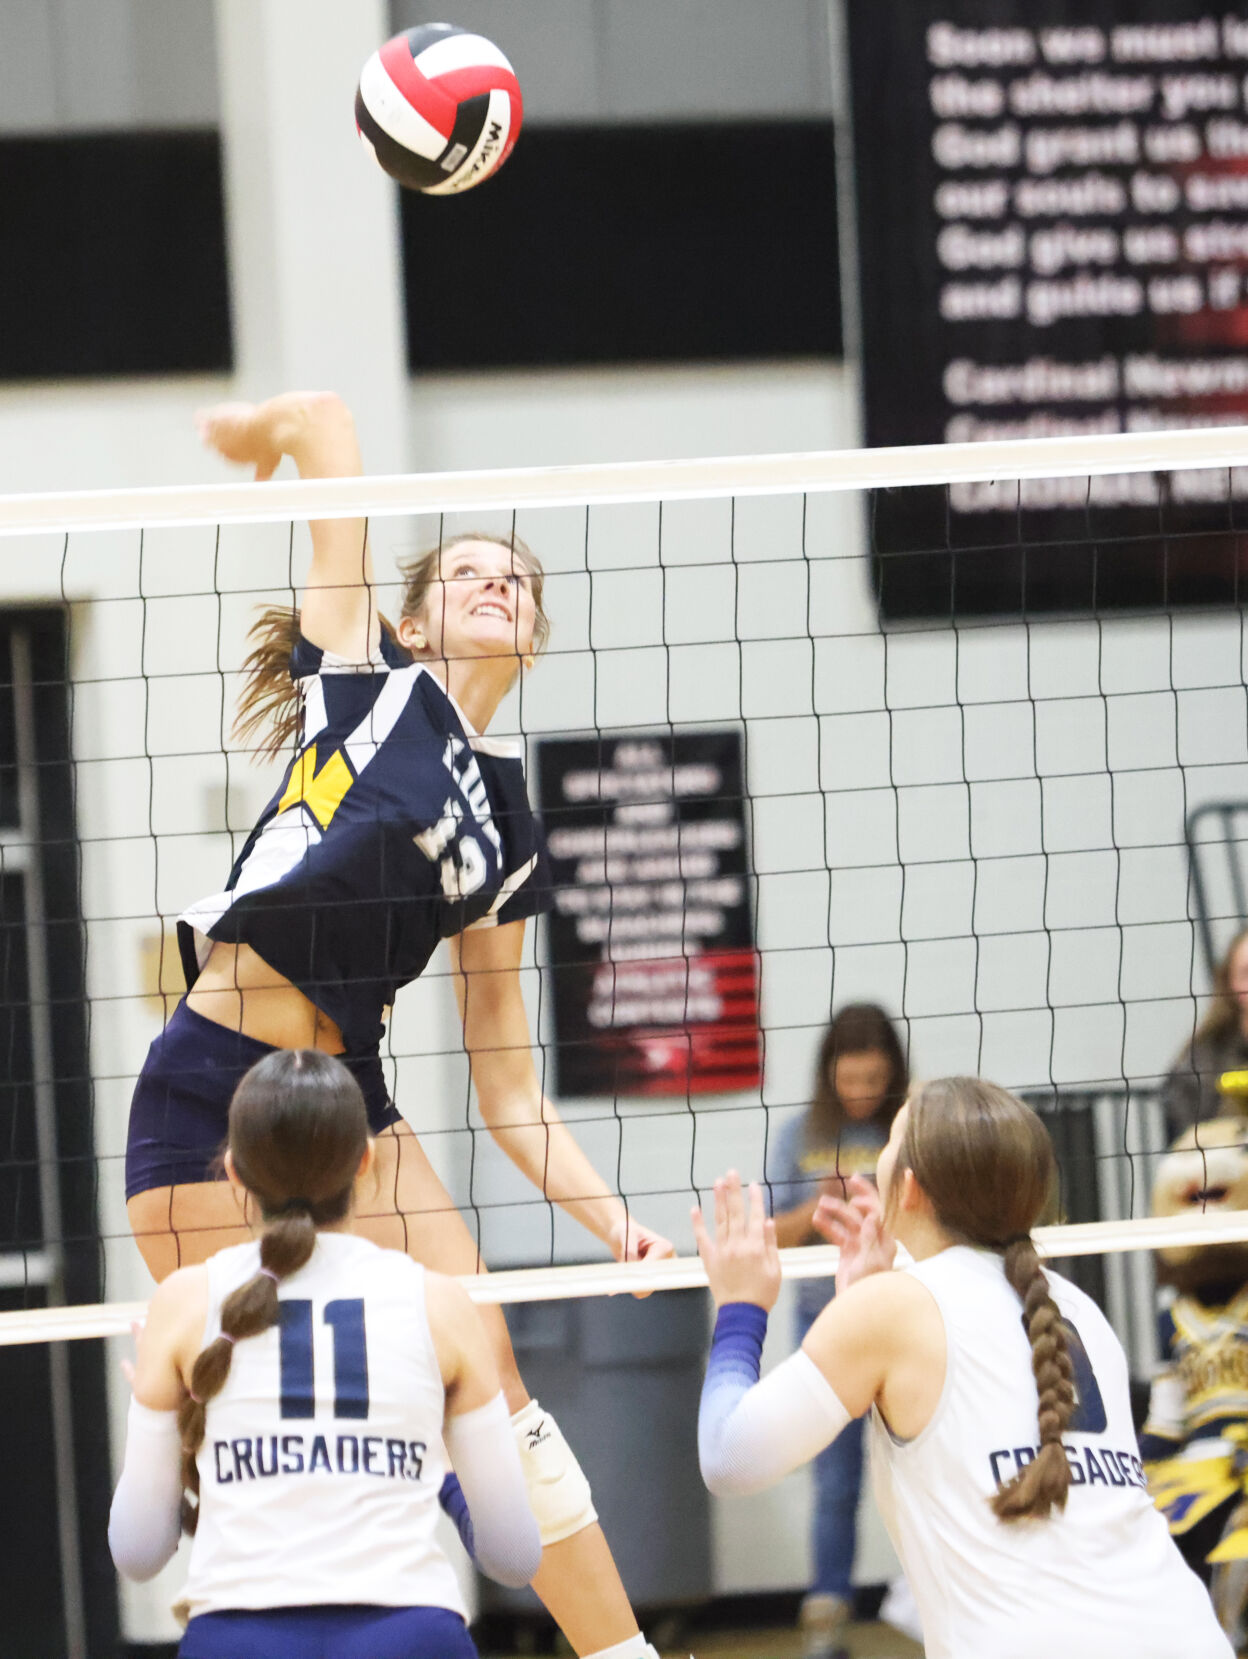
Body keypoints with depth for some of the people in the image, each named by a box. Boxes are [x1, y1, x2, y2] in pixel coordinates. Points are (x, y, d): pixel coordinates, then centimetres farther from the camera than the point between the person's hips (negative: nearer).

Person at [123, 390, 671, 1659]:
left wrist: (616, 1226, 2)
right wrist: (254, 431, 20)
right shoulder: (371, 678, 1)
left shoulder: (505, 832, 13)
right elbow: (318, 418, -1)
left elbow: (509, 1094, 13)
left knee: (493, 1388, -1)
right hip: (206, 1094, -4)